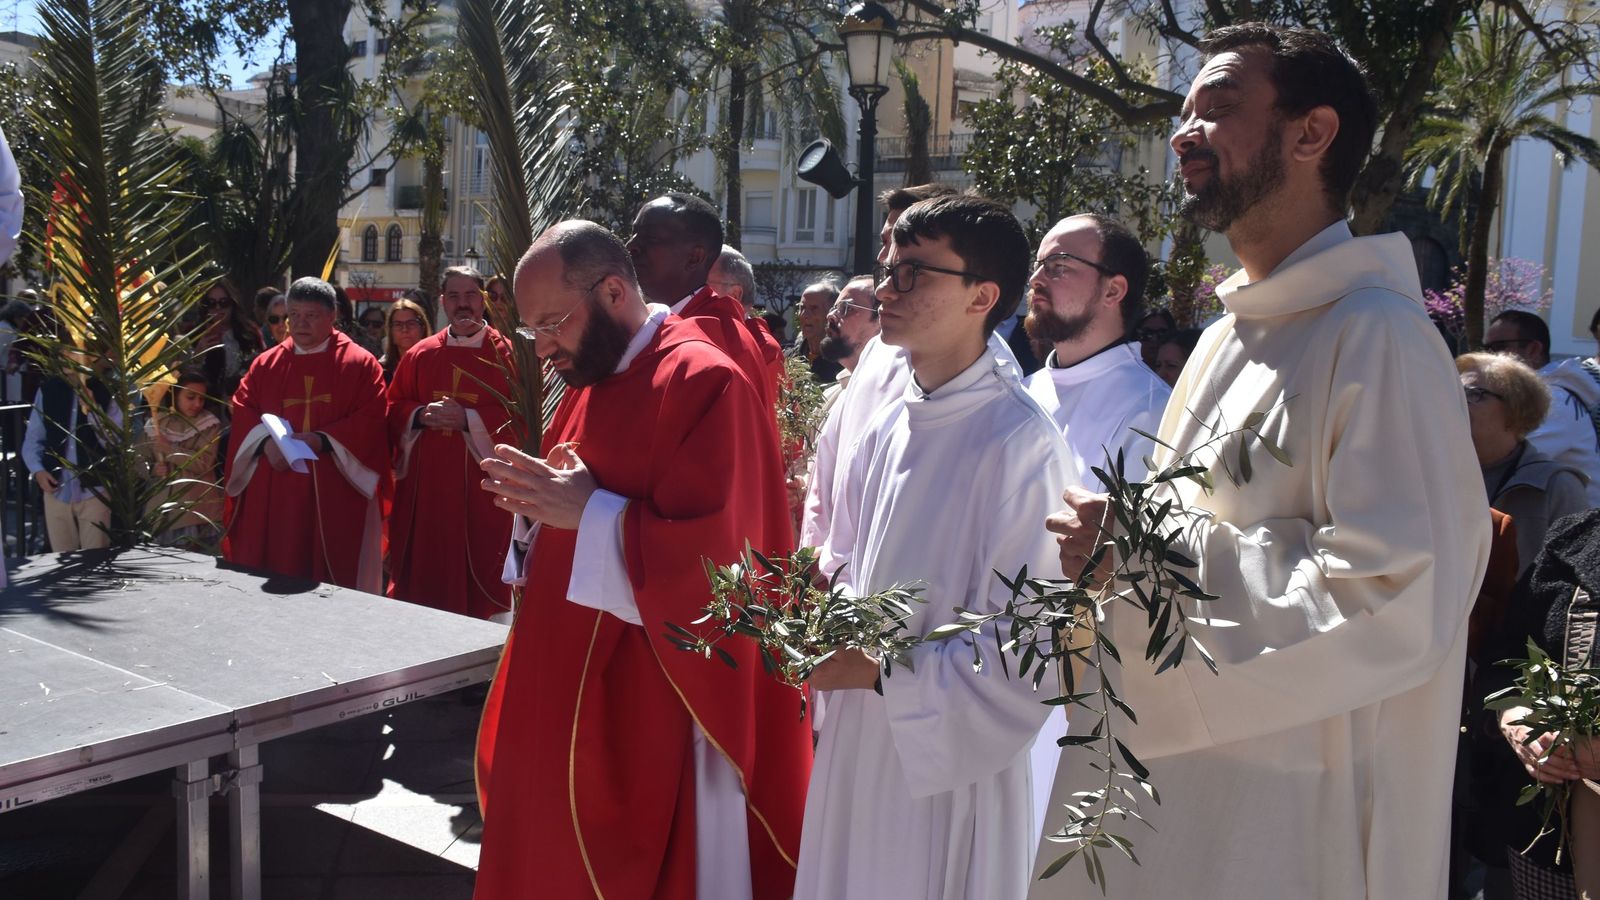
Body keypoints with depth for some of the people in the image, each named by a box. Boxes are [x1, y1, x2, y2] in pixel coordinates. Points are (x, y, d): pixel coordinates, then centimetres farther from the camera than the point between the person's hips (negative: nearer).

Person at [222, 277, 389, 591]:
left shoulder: (360, 364, 2)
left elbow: (370, 419, -7)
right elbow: (243, 409, 8)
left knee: (329, 579, -1)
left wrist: (322, 440, -19)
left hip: (334, 495, -3)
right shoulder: (266, 363, 13)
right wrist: (266, 441, -12)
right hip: (272, 494, 4)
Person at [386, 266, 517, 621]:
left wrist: (469, 419, -17)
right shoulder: (419, 354, 11)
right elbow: (394, 409, 13)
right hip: (424, 486, 4)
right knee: (424, 572, 7)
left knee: (479, 572, -1)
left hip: (482, 486, -3)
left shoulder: (505, 355, -1)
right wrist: (421, 415, -7)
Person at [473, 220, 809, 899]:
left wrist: (590, 511, -20)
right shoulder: (589, 380, 12)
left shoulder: (703, 383, -17)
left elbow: (714, 556, -23)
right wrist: (538, 506, -2)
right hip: (563, 690, 9)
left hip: (648, 710, -8)